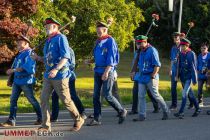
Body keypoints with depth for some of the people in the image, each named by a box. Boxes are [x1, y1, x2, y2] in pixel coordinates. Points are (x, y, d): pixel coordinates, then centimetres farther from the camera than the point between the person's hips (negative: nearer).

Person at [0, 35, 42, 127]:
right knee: (13, 100, 1)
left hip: (26, 81, -8)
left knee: (32, 100, 2)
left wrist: (13, 70, -25)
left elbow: (27, 67, -22)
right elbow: (15, 66, 18)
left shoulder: (29, 53, -10)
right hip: (17, 80, 8)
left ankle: (40, 118, 17)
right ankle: (11, 121, 1)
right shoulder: (19, 54, 17)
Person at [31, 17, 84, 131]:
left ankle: (78, 120, 19)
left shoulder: (60, 38, -9)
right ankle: (45, 125, 2)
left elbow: (65, 57, -19)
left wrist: (56, 69, -30)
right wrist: (38, 58, 4)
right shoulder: (48, 41, 15)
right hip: (48, 75, 8)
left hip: (60, 75, -8)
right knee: (44, 99, -1)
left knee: (66, 100, 1)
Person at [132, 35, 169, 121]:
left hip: (150, 78, -8)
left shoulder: (152, 51, -11)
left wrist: (153, 76, -18)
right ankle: (142, 116, 3)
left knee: (156, 95, -2)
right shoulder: (142, 52, 14)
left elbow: (157, 65, -15)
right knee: (141, 96, 1)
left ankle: (166, 111, 15)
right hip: (142, 77, 8)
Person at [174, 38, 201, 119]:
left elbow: (194, 67, -10)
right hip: (183, 77, 6)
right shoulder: (181, 54, 7)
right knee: (190, 94, 15)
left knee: (184, 93, -15)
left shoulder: (191, 54, -9)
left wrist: (194, 79, -11)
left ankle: (181, 112, -19)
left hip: (189, 77, -6)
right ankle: (197, 109, 29)